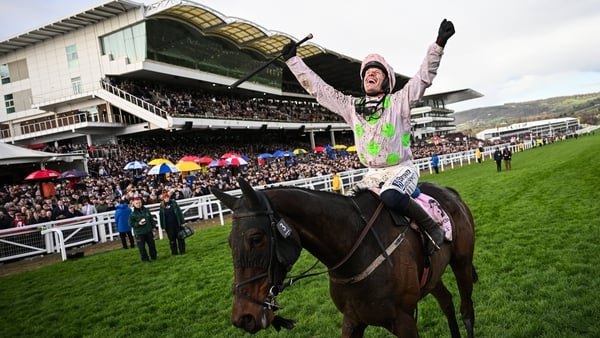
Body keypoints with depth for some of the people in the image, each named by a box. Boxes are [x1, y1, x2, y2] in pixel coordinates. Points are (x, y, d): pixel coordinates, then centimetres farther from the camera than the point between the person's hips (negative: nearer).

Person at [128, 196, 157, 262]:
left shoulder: (146, 210, 2)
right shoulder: (133, 214, -9)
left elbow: (151, 219, 12)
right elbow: (130, 224, -7)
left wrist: (153, 226, 11)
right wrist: (138, 223, -20)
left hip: (148, 231, 4)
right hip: (139, 233, -4)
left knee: (152, 244, 13)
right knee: (141, 247, 1)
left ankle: (154, 256, 29)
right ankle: (145, 258, 14)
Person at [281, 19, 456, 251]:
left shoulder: (399, 101, -2)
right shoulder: (352, 106, 7)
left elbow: (425, 76, -11)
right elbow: (317, 88, 9)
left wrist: (439, 43, -23)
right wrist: (292, 59, 9)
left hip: (402, 168, -5)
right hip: (372, 173, 5)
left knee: (391, 196, -36)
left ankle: (432, 227, -17)